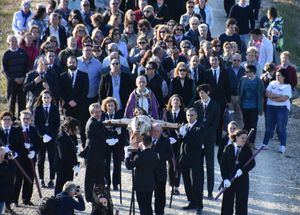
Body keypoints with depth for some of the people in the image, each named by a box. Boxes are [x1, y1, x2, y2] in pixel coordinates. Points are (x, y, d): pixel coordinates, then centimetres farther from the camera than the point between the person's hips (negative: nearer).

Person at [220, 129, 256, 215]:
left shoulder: (247, 149, 1)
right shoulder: (228, 148, 0)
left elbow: (252, 163, -5)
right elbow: (223, 164, -2)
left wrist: (242, 170, -21)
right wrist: (225, 178, -12)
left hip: (242, 180, 0)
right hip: (229, 180, 0)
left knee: (241, 202, 3)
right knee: (227, 201, 5)